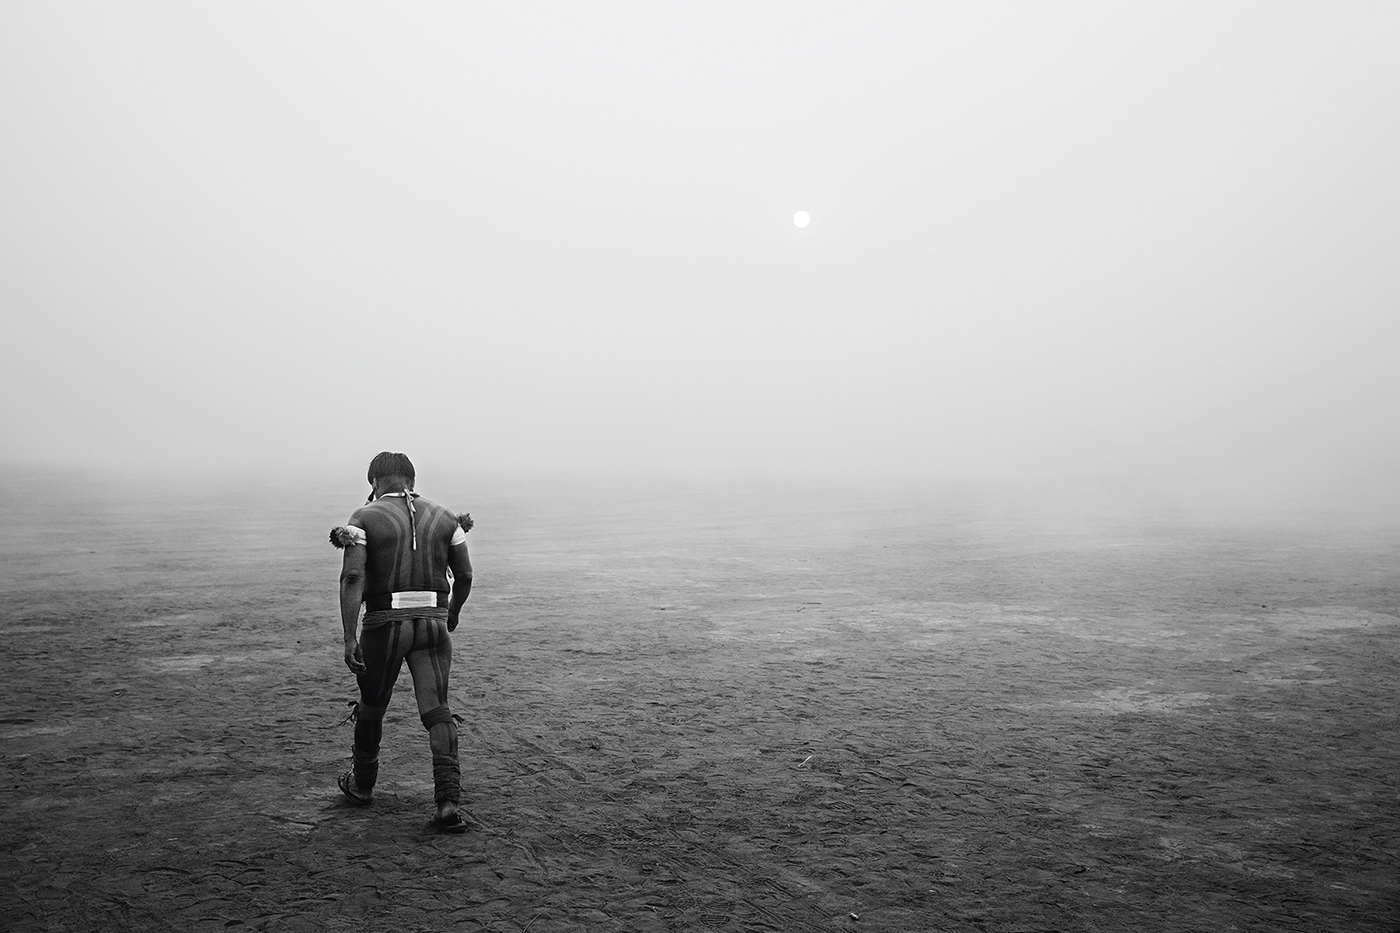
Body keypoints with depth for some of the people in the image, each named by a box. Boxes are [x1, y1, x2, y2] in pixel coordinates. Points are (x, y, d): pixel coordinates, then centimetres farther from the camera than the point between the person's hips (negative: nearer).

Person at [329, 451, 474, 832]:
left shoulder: (364, 518, -2)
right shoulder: (444, 518, 7)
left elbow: (352, 578, -13)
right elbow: (465, 576, 7)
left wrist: (349, 638, -15)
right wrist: (453, 613, 25)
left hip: (385, 622, -1)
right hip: (434, 622, 2)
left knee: (371, 707, 19)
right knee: (436, 710, 2)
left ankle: (362, 784, 37)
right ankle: (449, 800, -11)